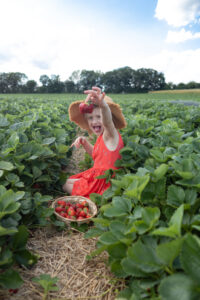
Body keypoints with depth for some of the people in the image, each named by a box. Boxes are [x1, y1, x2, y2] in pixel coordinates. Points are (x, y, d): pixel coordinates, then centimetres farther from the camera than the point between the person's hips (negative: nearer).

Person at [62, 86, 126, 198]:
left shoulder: (111, 135, -21)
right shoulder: (101, 137, 7)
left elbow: (108, 122, -47)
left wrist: (103, 105, -69)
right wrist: (85, 143, 6)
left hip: (104, 182, -10)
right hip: (97, 175, 10)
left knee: (66, 185, 2)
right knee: (66, 181, 22)